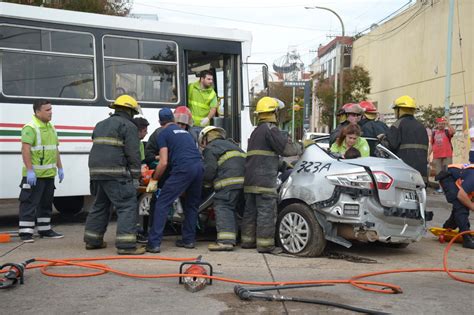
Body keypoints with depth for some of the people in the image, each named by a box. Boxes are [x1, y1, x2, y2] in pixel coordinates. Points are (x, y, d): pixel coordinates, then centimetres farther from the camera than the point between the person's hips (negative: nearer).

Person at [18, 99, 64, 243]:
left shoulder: (51, 127, 15)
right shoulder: (30, 128, -13)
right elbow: (25, 150, -20)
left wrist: (59, 167, 18)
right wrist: (29, 170, -25)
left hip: (49, 173, 9)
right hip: (34, 175, -9)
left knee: (46, 203, 15)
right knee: (30, 203, -5)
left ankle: (45, 230, 25)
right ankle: (25, 232, 0)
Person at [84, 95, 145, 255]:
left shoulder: (100, 125, 24)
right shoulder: (128, 126, -3)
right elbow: (133, 154, -10)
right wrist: (136, 176, -8)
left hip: (96, 171, 9)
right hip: (116, 173, -8)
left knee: (100, 205, 20)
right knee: (127, 207, -7)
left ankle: (92, 240, 28)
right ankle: (126, 245, -13)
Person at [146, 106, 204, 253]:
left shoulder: (164, 133, 10)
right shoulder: (185, 133, 29)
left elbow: (164, 163, 1)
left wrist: (154, 179, 14)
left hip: (183, 169, -6)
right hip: (199, 166, 6)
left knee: (162, 204, -1)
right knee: (192, 204, 20)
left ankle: (154, 243, -6)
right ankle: (189, 239, 23)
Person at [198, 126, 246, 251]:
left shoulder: (210, 148, 8)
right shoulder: (230, 144, 35)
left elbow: (210, 169, -5)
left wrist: (207, 181, 15)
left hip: (229, 181, -8)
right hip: (243, 179, 8)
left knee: (223, 208, -10)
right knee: (232, 208, 15)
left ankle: (226, 241, -20)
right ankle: (232, 238, 17)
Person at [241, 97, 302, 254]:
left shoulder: (256, 131, 23)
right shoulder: (270, 129, -8)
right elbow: (287, 148, -14)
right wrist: (302, 146, 5)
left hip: (250, 179, 10)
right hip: (264, 179, -10)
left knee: (250, 210, 14)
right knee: (266, 211, -6)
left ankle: (248, 240, 22)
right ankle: (265, 244, -5)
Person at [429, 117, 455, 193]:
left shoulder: (447, 131, 5)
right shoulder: (434, 133, 14)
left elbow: (453, 132, -19)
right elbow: (432, 145, 16)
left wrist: (448, 124, -21)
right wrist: (428, 155, 11)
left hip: (447, 155, -3)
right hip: (437, 156, 3)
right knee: (439, 172, 5)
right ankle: (441, 187, 12)